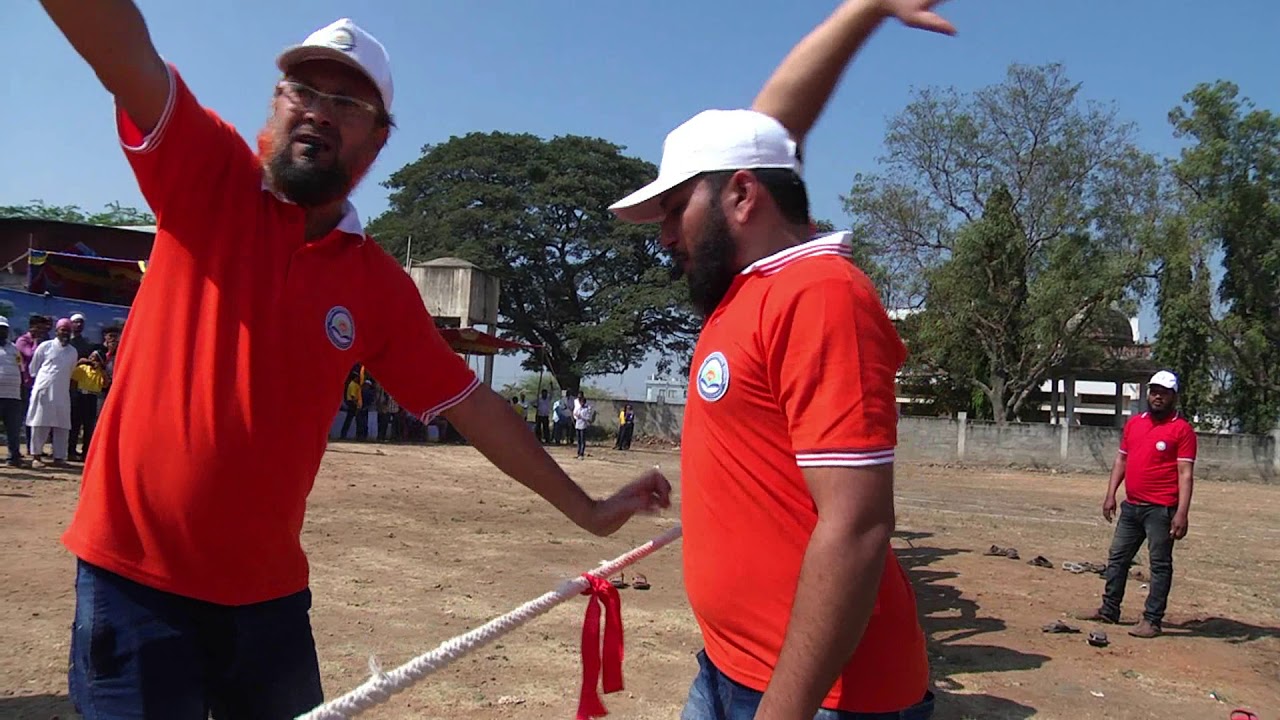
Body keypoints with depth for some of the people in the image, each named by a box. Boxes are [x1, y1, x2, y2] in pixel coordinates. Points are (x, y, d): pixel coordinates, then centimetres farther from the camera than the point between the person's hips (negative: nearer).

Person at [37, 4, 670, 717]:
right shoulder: (209, 173, -5)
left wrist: (587, 510, 9)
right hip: (134, 577, -3)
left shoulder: (380, 285, 1)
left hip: (269, 589, 3)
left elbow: (473, 405, 6)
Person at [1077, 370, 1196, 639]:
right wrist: (1110, 495, 9)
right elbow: (1121, 460, 17)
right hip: (1130, 506, 7)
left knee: (1160, 564, 1)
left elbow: (1185, 474, -12)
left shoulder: (1182, 429, -7)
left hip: (1161, 510, -7)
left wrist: (1182, 514, -18)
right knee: (1117, 558, 13)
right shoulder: (1133, 423, 12)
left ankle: (1152, 620, 8)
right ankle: (1109, 610, 24)